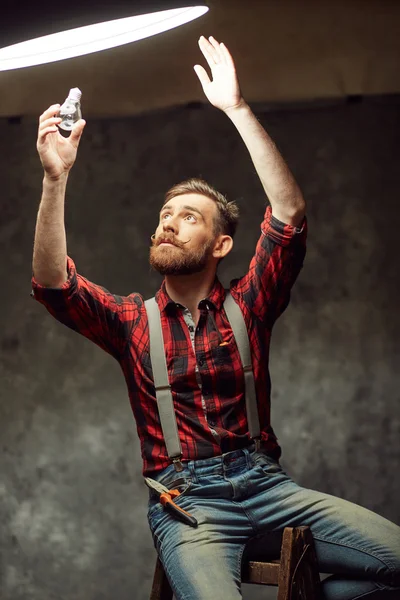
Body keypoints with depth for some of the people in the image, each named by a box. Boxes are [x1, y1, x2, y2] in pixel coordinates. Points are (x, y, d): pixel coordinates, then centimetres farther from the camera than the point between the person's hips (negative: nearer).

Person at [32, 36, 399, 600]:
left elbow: (289, 212, 0)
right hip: (184, 498, -2)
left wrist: (238, 110, -4)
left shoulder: (246, 306, 12)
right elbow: (52, 283, -4)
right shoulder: (130, 320, 13)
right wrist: (56, 178, -14)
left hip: (266, 485, 2)